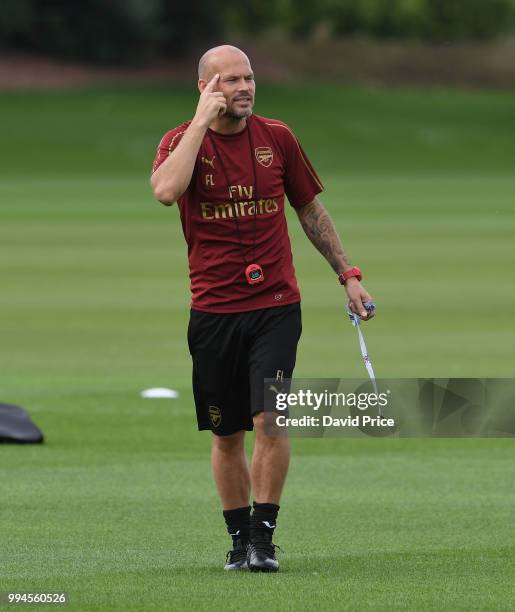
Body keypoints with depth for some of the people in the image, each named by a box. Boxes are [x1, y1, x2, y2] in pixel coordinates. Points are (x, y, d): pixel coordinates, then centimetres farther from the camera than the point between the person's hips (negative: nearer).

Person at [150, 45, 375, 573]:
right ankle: (239, 538, 21)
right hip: (213, 311, 0)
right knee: (226, 435, 7)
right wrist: (203, 120, -20)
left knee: (270, 421, -15)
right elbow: (166, 189, -26)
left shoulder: (277, 138, 4)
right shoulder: (182, 141, -3)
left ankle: (263, 535, -6)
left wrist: (346, 274, 15)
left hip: (275, 306, 0)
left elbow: (311, 210, 16)